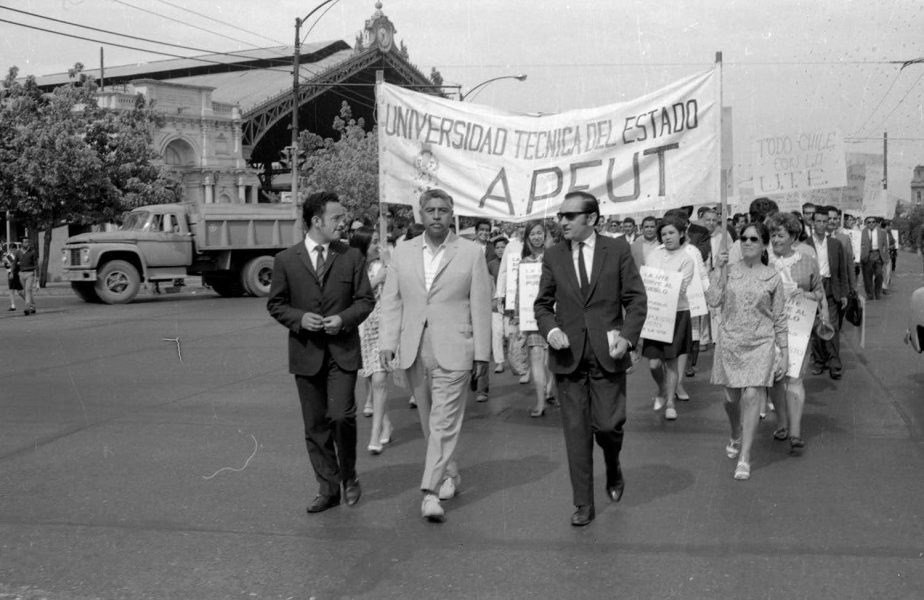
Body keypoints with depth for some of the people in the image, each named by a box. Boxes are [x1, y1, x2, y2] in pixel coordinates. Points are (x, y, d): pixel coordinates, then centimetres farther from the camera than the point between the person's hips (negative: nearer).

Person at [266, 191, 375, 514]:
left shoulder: (351, 257, 3)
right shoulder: (286, 260, 1)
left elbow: (365, 299, 5)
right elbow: (275, 304, 6)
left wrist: (344, 318, -12)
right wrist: (299, 318, -12)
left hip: (343, 350, -1)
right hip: (306, 353, 1)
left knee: (341, 416, -12)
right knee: (315, 424, 6)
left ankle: (349, 476, 13)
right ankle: (328, 488, 19)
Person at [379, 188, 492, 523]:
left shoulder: (471, 253, 0)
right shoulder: (402, 253, 8)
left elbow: (481, 306, -1)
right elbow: (391, 302, 8)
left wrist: (482, 354, -3)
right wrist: (388, 342, -2)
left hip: (452, 353, -4)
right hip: (413, 352, 4)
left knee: (444, 422, -8)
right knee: (429, 421, 13)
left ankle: (431, 492, -8)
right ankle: (449, 474, 30)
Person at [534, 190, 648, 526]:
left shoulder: (617, 251, 0)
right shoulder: (553, 257, 6)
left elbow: (636, 299, 3)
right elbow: (542, 304, 11)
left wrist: (628, 336, -11)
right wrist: (550, 329, -9)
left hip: (607, 354, -2)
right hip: (568, 355, 2)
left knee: (608, 425, -5)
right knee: (576, 431, 3)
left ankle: (613, 470, 30)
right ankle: (583, 504, 14)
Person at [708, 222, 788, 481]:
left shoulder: (772, 278, 1)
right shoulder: (727, 271, 4)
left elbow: (780, 319, 5)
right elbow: (713, 301, -12)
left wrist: (784, 353, 3)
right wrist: (720, 271, -12)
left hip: (761, 343, -2)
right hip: (730, 342, 2)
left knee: (752, 396, -12)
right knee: (732, 397, 10)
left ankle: (744, 458, -7)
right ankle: (735, 436, 40)